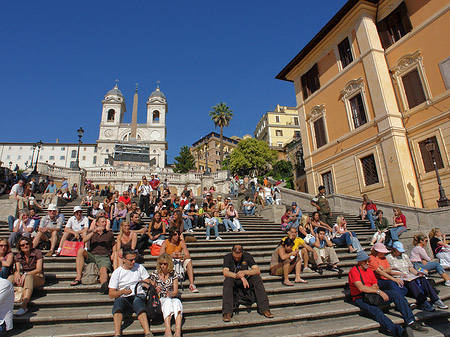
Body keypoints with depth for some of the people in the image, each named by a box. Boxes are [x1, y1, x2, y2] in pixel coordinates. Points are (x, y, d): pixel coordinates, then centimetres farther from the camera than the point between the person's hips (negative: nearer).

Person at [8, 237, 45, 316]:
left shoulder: (37, 252, -5)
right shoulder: (18, 256, 9)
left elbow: (39, 269, -12)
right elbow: (17, 270, -2)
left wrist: (26, 274, -25)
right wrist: (17, 274, -25)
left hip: (38, 277, -5)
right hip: (24, 278, 5)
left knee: (29, 277, -37)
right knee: (11, 277, -21)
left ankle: (24, 305, -51)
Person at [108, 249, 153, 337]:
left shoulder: (139, 267, 12)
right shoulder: (117, 272, 7)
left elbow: (148, 282, 11)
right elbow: (111, 294, 3)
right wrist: (122, 292, -17)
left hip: (138, 296, 0)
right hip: (123, 298, 1)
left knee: (137, 300, -35)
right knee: (118, 301, -34)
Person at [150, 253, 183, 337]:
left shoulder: (173, 274, 5)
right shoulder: (154, 274, 4)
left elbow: (176, 292, 1)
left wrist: (171, 293, -23)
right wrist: (156, 291, -16)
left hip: (172, 299, 1)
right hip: (159, 300, -1)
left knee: (177, 301, -34)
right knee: (168, 301, -35)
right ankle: (168, 330, -50)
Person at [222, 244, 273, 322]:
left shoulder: (247, 256, -8)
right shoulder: (228, 257, -12)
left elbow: (257, 271, -17)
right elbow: (225, 272, -27)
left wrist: (244, 272, -33)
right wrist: (241, 277, -38)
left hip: (245, 280, 2)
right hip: (233, 282, -1)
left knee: (257, 277, -26)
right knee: (228, 280, -34)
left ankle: (264, 309, -23)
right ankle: (227, 312, -35)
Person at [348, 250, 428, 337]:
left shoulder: (369, 270, 18)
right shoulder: (354, 270, -9)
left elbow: (376, 286, 16)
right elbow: (361, 288, -20)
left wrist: (368, 289, -8)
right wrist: (379, 291, -20)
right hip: (360, 299, -8)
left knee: (396, 294, -8)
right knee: (376, 311, -36)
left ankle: (410, 322, -11)